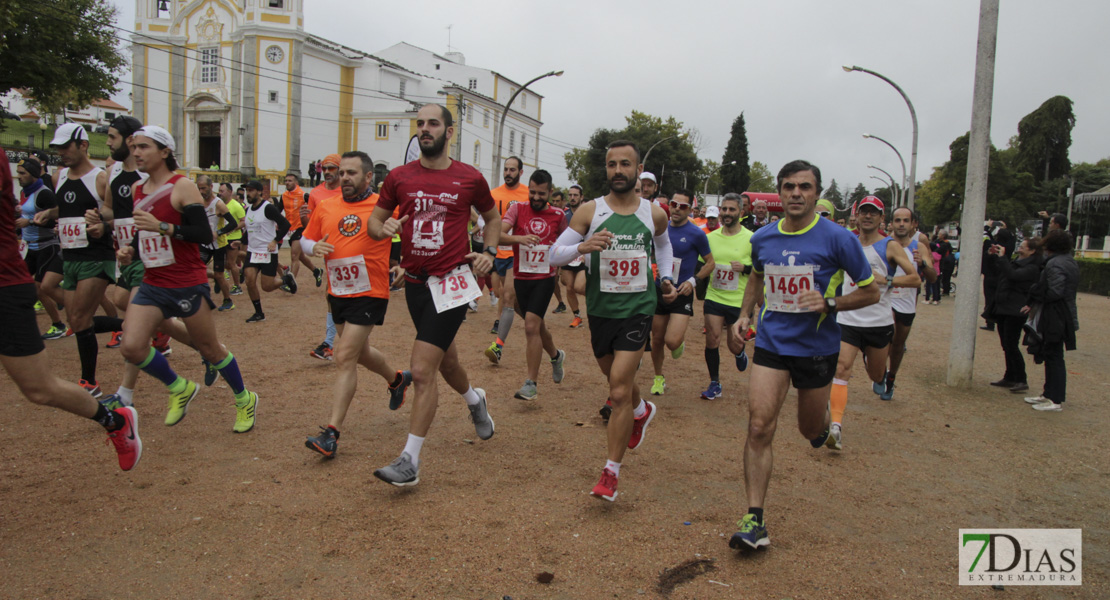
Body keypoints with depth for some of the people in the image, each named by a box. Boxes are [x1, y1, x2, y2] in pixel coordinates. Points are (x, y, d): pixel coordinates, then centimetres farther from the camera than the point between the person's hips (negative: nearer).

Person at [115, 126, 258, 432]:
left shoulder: (183, 187, -11)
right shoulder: (137, 190, 11)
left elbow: (204, 234, -18)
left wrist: (162, 226, -27)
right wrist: (130, 251, 4)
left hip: (188, 285, -6)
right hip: (153, 285, 6)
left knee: (209, 349, 5)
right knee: (131, 347, -10)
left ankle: (245, 400, 27)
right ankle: (179, 388, 16)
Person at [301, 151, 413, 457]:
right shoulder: (325, 209, 5)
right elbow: (306, 239, 16)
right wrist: (314, 247, -7)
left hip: (369, 294, -6)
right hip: (337, 293, 6)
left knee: (345, 357, -13)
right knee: (360, 352, 22)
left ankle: (332, 433, -9)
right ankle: (396, 379, 52)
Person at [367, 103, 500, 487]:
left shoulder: (470, 178, -2)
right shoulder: (399, 177, 3)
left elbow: (493, 216, 15)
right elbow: (375, 219, 12)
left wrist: (489, 252, -1)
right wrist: (384, 228, -11)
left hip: (452, 281, -4)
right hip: (416, 282, 5)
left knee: (422, 371, -11)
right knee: (445, 361, 22)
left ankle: (410, 461, -1)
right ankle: (474, 401, 55)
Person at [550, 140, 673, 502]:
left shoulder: (654, 214, 0)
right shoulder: (589, 211, -5)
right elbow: (555, 254, -7)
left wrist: (666, 278, 9)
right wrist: (582, 247, -27)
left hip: (638, 310, -2)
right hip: (600, 309, 2)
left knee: (619, 393, -12)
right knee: (618, 380, 21)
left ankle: (611, 472, 0)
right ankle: (641, 411, 56)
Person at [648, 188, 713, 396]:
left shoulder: (696, 234, -8)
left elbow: (710, 263, 1)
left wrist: (693, 280, -13)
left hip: (682, 294, -4)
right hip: (660, 291, 4)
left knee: (672, 341, -17)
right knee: (657, 340, 10)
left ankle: (680, 340, 20)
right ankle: (659, 378, 32)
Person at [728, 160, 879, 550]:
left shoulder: (838, 239, -10)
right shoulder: (762, 239, 1)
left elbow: (871, 292, -3)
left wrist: (829, 303, -19)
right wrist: (745, 314, 8)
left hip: (817, 346, -2)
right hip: (771, 342, 2)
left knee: (810, 430, 15)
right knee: (759, 427, -12)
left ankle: (825, 422, 55)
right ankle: (754, 520, -8)